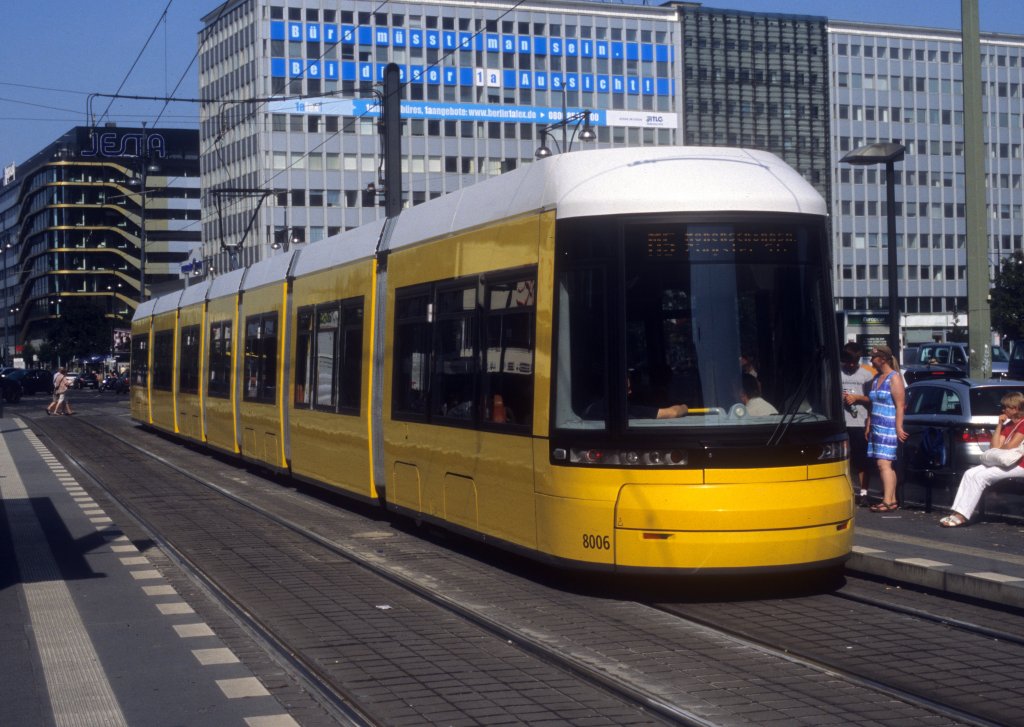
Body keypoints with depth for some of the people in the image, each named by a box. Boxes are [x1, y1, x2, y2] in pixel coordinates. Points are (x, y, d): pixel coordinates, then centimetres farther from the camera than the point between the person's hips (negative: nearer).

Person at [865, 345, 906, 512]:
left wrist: (899, 427, -20)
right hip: (877, 428, 9)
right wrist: (868, 425, 18)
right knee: (887, 465, 9)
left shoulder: (894, 378, -8)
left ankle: (887, 501, -16)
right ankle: (892, 499, 12)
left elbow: (900, 405, -14)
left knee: (884, 464, -14)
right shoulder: (876, 379, 18)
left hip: (889, 428, -9)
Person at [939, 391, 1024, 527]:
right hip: (1003, 462, 10)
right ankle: (957, 512, -13)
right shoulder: (1009, 425, 20)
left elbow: (1010, 447, -18)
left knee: (980, 476, -23)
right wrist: (999, 424, 7)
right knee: (970, 474, -5)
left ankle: (962, 516, -22)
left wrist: (999, 450, 5)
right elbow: (995, 446, 11)